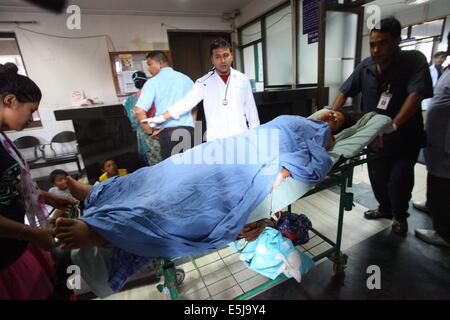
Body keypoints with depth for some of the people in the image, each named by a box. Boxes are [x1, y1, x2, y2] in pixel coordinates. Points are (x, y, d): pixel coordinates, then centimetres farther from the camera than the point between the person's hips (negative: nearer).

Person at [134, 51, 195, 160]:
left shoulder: (153, 82, 1)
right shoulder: (186, 79, 13)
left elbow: (139, 111, -8)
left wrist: (150, 131, 3)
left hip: (167, 131, -3)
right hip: (188, 129, 4)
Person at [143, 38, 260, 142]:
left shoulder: (242, 80, 5)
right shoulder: (204, 82, 1)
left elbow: (251, 109, 8)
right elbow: (186, 102, -4)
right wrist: (161, 118, -13)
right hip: (216, 140, -1)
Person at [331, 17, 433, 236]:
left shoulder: (414, 60, -14)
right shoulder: (365, 66, -3)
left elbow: (417, 94, -26)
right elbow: (344, 92, 2)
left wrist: (392, 126, -35)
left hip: (405, 137, -4)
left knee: (399, 180, 2)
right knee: (377, 177, 12)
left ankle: (400, 216, 29)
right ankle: (385, 208, 38)